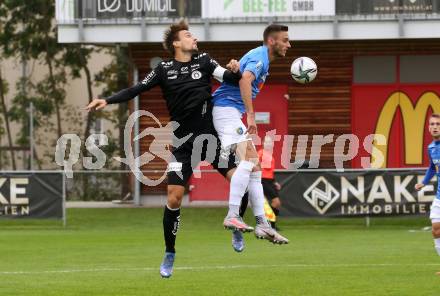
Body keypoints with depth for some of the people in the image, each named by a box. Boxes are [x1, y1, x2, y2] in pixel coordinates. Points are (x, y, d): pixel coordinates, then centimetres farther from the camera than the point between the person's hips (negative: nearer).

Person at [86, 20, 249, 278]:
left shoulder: (203, 61, 2)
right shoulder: (165, 70, 1)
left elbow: (229, 78, -7)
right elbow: (137, 90, 0)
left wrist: (235, 71, -29)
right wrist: (107, 101, -9)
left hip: (210, 136, 0)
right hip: (184, 142, 0)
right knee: (174, 198, -6)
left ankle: (237, 226, 11)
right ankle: (169, 255, 10)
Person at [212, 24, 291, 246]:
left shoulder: (261, 58, 21)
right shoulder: (259, 57, -12)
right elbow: (245, 80, -31)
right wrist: (251, 115, -33)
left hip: (231, 113, 11)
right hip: (226, 109, -11)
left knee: (254, 165, 7)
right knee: (248, 159, -24)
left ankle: (261, 224, 4)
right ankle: (232, 216, -31)